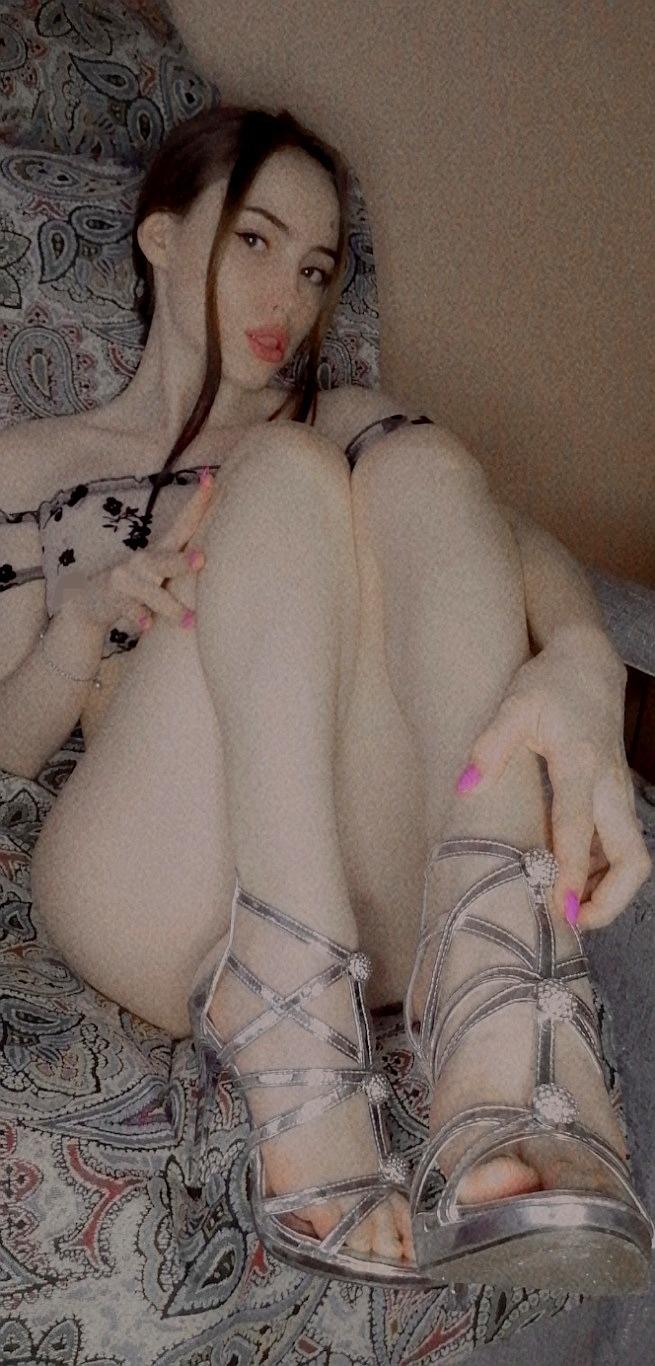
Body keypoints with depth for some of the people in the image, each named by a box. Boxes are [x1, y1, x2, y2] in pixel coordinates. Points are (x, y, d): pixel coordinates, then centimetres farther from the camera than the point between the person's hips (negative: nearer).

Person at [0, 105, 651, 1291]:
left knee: (420, 470, -21)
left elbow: (519, 539, 2)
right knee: (290, 475, -22)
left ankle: (506, 1026, -44)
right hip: (160, 909, -2)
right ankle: (299, 1047, -41)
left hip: (383, 897, 2)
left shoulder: (356, 424, 25)